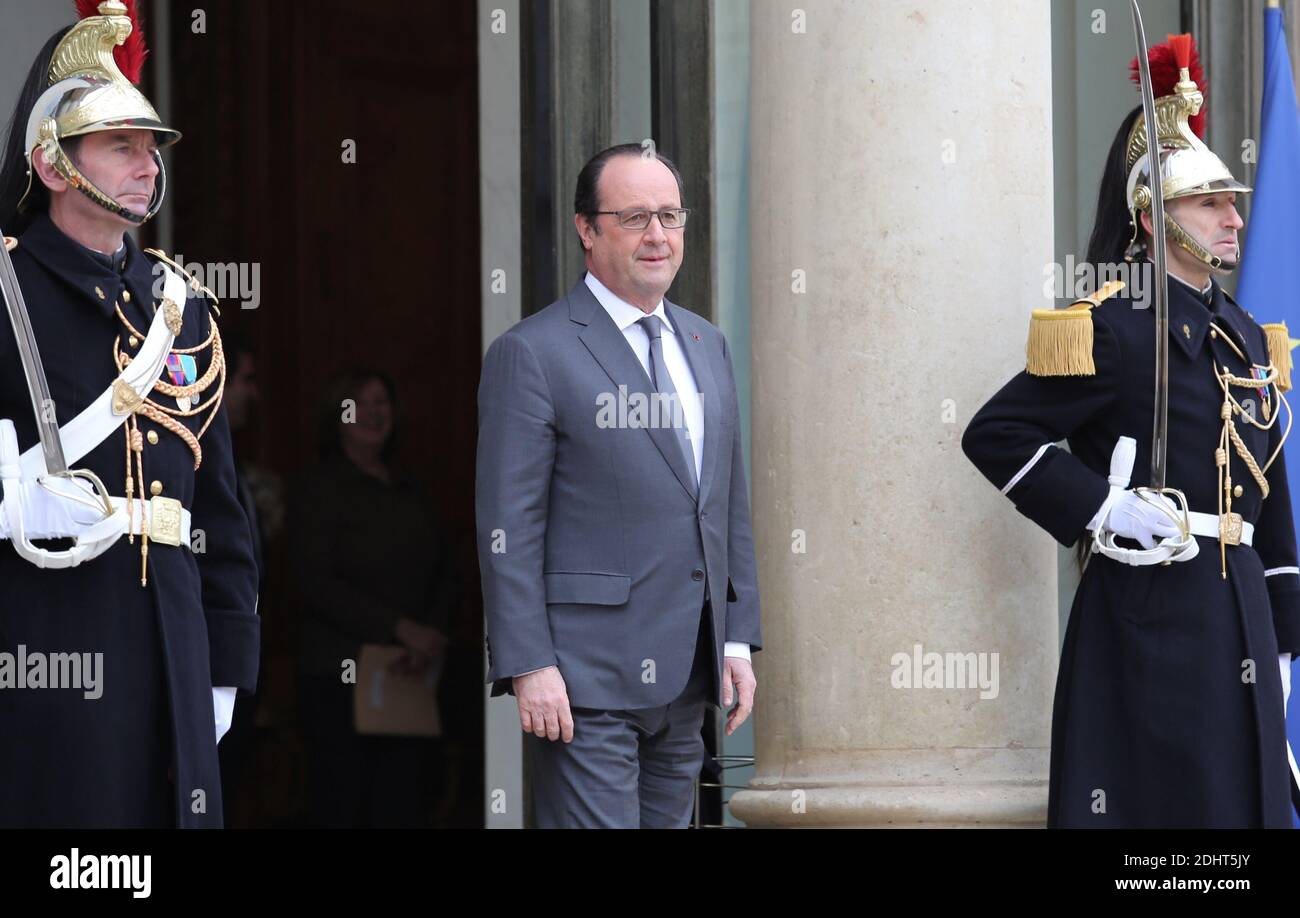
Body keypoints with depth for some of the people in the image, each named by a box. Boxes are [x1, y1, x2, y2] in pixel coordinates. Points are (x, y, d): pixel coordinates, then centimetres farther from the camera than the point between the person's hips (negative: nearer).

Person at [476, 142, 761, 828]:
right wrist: (528, 666, -16)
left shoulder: (706, 346, 17)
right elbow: (507, 528, -10)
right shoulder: (532, 354, -6)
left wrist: (738, 640, 13)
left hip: (686, 675, 7)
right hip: (586, 679, -7)